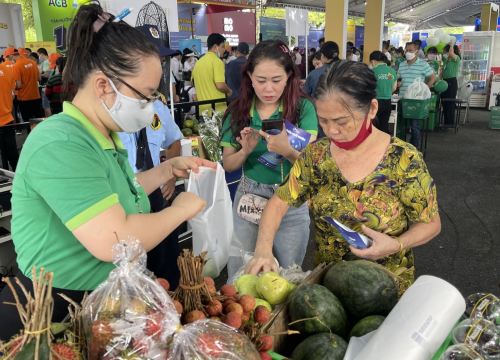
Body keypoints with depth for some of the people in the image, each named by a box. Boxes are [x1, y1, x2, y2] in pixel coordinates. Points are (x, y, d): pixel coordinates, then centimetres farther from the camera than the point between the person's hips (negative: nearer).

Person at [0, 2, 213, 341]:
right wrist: (181, 209, -20)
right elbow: (113, 243, -35)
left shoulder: (100, 135, 4)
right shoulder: (60, 145, -28)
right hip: (56, 310, -9)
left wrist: (168, 169, 8)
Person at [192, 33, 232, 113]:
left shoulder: (198, 62, 11)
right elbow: (220, 85, -19)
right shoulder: (217, 61, -11)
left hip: (202, 107, 7)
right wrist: (229, 91, 0)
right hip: (217, 107, -7)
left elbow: (193, 81, 22)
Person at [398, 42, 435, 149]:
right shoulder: (402, 65, 11)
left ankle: (415, 149, 11)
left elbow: (432, 78, 0)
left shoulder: (423, 64, -4)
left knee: (415, 126, 0)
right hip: (402, 99, 5)